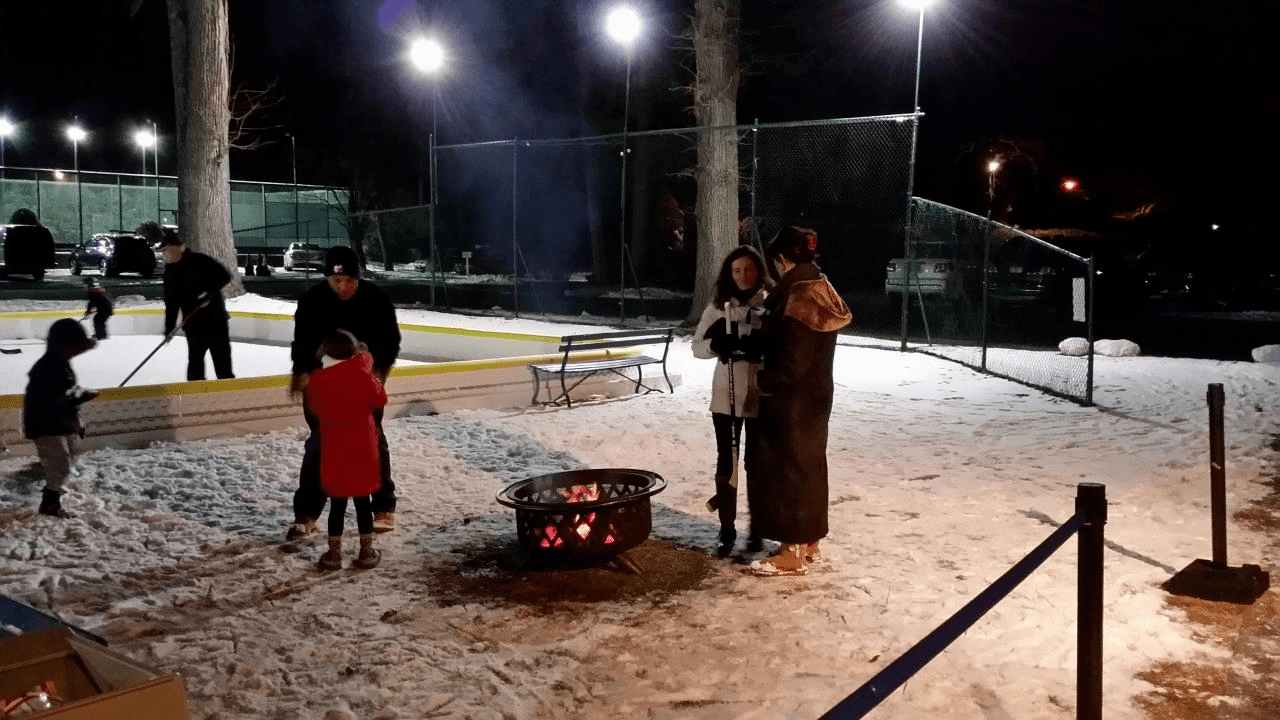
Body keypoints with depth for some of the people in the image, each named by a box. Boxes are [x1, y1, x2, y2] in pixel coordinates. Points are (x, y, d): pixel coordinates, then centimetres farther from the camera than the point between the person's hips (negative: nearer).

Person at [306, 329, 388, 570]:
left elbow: (315, 410, 7)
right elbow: (380, 399, 5)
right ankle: (367, 552, 16)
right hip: (362, 451, 0)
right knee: (363, 503, 10)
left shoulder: (317, 381, -6)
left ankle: (334, 553, 14)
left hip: (333, 454, 1)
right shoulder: (362, 376, -10)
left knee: (337, 505, 10)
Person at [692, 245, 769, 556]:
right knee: (726, 463, 5)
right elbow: (697, 346, 3)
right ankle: (727, 531, 16)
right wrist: (718, 344, -17)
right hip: (726, 395, 2)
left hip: (761, 396, -1)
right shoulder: (718, 306, 2)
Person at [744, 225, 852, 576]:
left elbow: (791, 360, -24)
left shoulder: (799, 298, -22)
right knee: (807, 467, 17)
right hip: (813, 398, 10)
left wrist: (763, 380, -9)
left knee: (787, 470, 0)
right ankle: (809, 542, 28)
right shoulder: (819, 291, 9)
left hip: (792, 402, -10)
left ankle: (793, 553, 8)